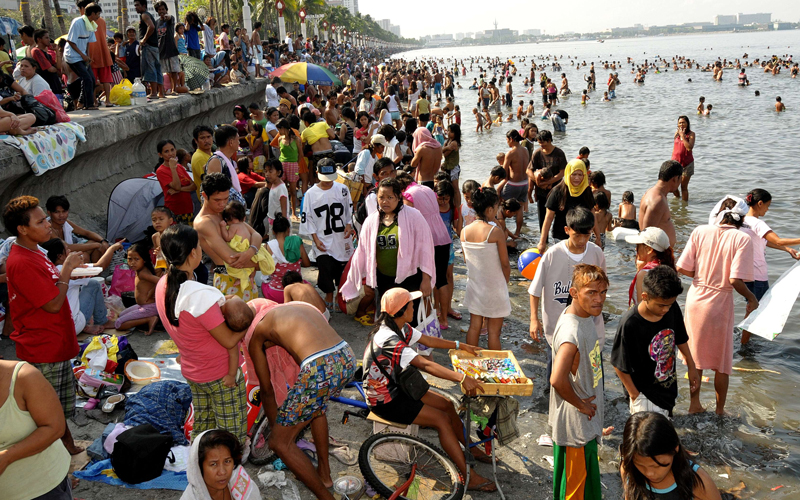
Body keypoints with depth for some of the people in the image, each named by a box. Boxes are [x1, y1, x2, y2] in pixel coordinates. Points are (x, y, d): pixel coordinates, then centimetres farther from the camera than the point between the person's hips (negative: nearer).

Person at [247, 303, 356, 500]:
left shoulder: (256, 336, 16)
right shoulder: (299, 306, 31)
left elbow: (267, 390, 22)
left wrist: (274, 426, 40)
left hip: (320, 370, -7)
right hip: (348, 358, 7)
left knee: (279, 443, 12)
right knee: (316, 406, 38)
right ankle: (324, 474, 45)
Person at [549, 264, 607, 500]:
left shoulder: (586, 316, 0)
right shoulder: (571, 332, -31)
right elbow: (558, 380, -42)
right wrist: (581, 404, -23)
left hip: (586, 421, 9)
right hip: (576, 425, -9)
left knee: (586, 477, 26)